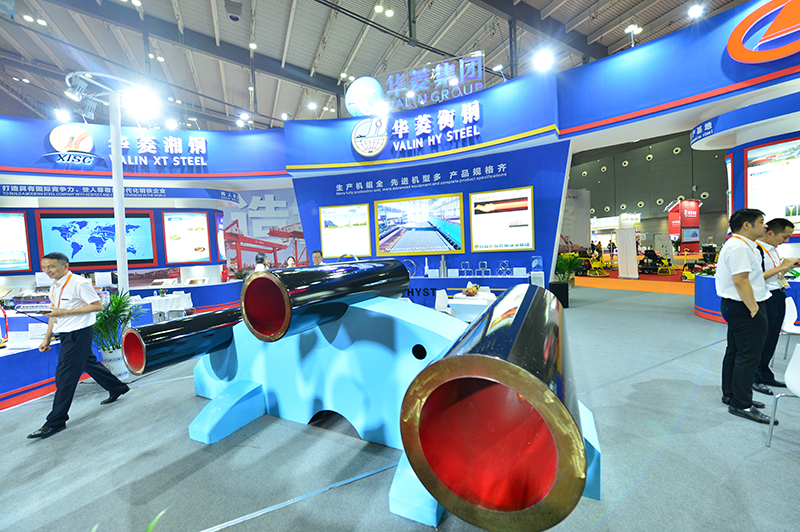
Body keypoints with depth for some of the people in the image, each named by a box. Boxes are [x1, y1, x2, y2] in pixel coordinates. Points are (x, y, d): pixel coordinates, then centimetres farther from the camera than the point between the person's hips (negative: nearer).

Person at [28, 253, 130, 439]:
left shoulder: (79, 283, -16)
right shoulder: (54, 286, 11)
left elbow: (98, 306, -20)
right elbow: (54, 313, 18)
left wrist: (65, 312, -22)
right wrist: (47, 338, 15)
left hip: (78, 334, -9)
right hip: (66, 334, 9)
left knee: (65, 377, -4)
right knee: (89, 363, 19)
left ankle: (55, 422, 5)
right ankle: (117, 388, 35)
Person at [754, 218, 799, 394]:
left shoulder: (773, 249, 13)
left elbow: (775, 274, 22)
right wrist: (781, 267, -19)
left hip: (778, 298, 10)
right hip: (765, 299, -10)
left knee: (772, 339, 15)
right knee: (760, 340, -3)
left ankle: (765, 375, 27)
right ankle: (755, 378, 7)